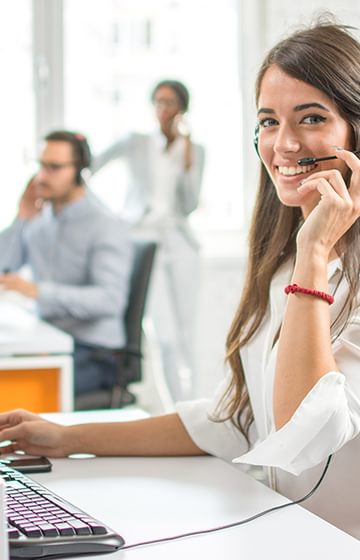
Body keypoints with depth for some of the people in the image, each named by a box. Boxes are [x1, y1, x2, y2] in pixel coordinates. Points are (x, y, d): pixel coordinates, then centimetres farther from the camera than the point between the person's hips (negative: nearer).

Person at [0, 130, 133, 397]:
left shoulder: (107, 227, -11)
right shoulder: (40, 219, 10)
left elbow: (111, 299, -24)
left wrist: (37, 290, -33)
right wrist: (21, 221, -2)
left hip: (93, 353, -6)